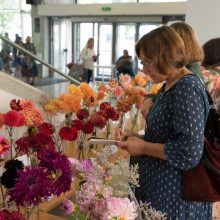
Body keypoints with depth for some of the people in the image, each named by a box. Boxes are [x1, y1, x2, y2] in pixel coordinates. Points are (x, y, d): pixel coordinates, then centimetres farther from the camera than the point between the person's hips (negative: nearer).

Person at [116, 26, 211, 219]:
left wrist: (143, 148, -17)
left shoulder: (187, 88, -21)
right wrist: (137, 137, 2)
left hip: (176, 195, -9)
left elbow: (189, 153, -26)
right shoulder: (168, 87, 8)